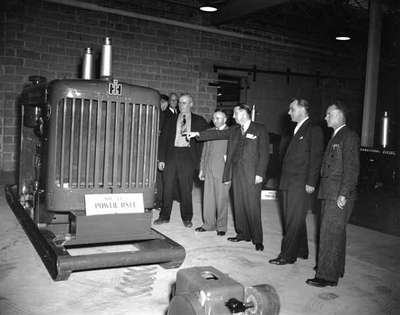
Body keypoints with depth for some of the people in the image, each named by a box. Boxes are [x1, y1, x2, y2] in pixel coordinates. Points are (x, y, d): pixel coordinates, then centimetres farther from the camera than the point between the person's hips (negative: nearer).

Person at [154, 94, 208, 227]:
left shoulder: (199, 121, 6)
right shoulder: (171, 120, 12)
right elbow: (163, 139, 9)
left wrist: (199, 159, -5)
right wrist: (161, 159, 1)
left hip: (188, 157, -2)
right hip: (171, 155, 2)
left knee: (186, 189, 4)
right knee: (168, 187, 5)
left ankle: (187, 218, 17)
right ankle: (164, 216, 17)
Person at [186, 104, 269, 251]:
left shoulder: (259, 129, -1)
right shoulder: (235, 130, 15)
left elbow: (264, 153, -5)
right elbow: (219, 134, 14)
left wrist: (260, 173, -12)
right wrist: (198, 134, 6)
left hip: (252, 174, -6)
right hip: (236, 172, 6)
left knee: (253, 207, -4)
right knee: (238, 205, 9)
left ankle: (257, 239, 5)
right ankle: (243, 234, 22)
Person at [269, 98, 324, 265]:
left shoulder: (314, 130, -7)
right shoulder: (296, 130, 18)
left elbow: (315, 158, -12)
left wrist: (311, 182, -15)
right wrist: (283, 179, 12)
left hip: (300, 183, -9)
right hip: (287, 182, 9)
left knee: (294, 220, -4)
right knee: (289, 219, 14)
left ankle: (288, 255, 2)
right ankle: (301, 251, 26)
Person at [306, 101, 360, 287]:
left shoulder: (348, 136, -11)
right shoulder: (336, 136, 18)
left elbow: (352, 168, -17)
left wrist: (343, 194, -20)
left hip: (339, 194, -9)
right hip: (329, 193, 9)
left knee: (330, 233, -7)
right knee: (336, 231, 18)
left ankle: (328, 275, 0)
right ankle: (335, 268, 30)